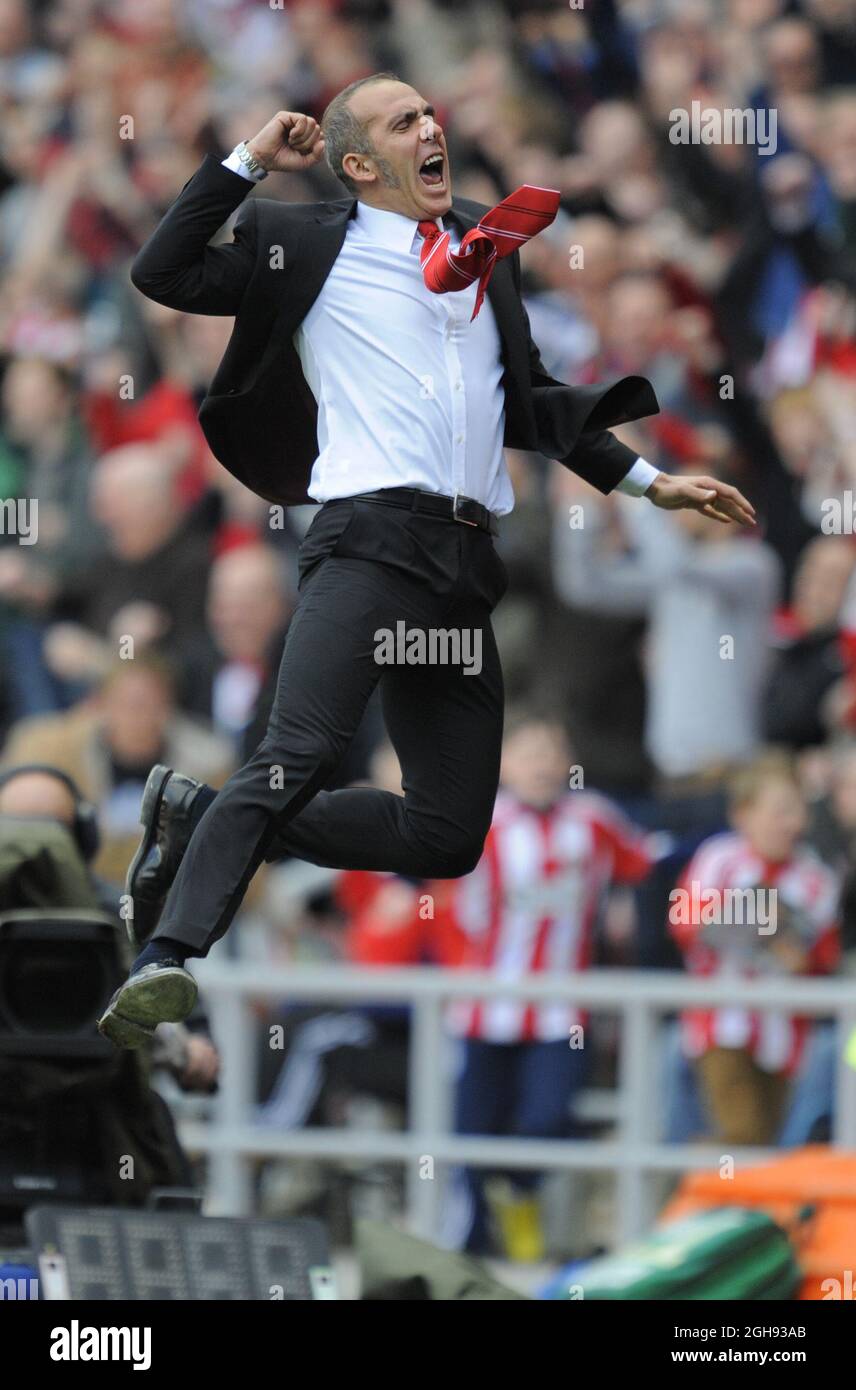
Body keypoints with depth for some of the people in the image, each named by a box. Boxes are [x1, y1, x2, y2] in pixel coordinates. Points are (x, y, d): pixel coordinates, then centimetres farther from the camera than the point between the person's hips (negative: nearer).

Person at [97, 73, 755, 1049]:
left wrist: (650, 484, 27)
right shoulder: (311, 246, 9)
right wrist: (250, 161, 1)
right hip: (371, 538, -6)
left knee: (450, 837, 4)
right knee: (299, 757, -27)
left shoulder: (484, 244, 24)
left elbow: (530, 401, 31)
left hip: (467, 565, 6)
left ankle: (209, 816, 15)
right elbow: (163, 274, 2)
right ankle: (169, 959, -37)